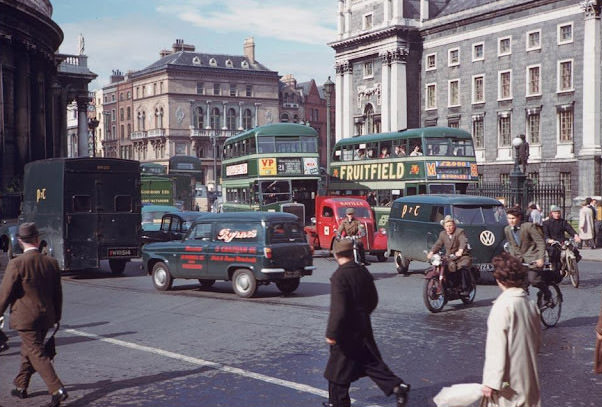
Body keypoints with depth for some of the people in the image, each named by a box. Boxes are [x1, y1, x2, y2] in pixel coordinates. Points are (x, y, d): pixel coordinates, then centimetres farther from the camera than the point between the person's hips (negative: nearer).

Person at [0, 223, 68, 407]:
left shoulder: (16, 264, -16)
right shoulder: (51, 262, 0)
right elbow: (57, 293, 8)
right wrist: (56, 316, 19)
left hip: (26, 318, -6)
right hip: (46, 316, 6)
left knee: (37, 354, -2)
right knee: (28, 351, 21)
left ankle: (57, 390, -11)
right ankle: (21, 387, 33)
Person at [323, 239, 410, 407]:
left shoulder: (339, 276, -20)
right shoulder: (363, 271, 2)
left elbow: (338, 309, -24)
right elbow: (373, 300, 12)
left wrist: (331, 334, -18)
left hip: (346, 331, -7)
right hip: (363, 327, 7)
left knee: (338, 369, 9)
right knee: (371, 362, 15)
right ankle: (397, 386, 2)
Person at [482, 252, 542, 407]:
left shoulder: (503, 306, -18)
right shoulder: (530, 304, 3)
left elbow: (496, 348, -20)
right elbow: (537, 342, 12)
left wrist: (491, 381, -17)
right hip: (529, 375, 7)